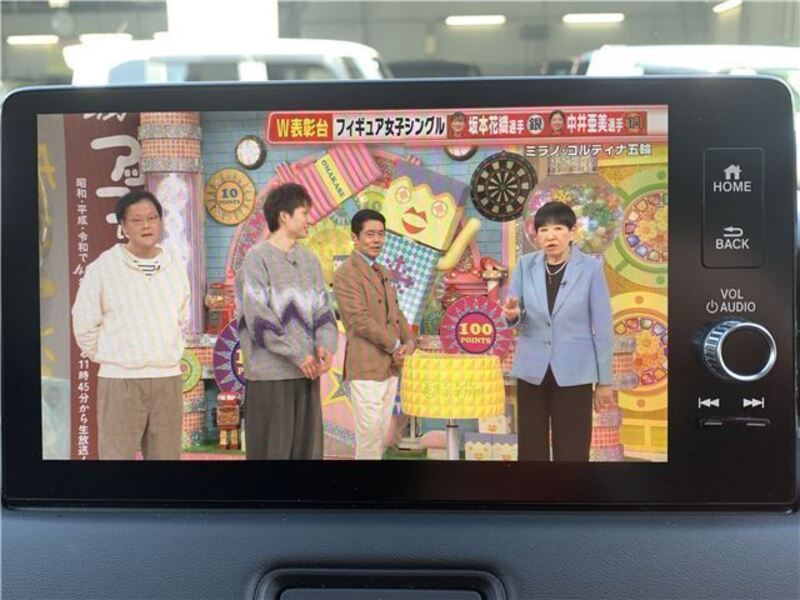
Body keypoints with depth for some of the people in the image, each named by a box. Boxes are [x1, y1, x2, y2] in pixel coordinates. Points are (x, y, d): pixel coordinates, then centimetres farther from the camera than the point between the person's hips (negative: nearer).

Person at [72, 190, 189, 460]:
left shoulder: (175, 266, 8)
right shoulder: (103, 267, -6)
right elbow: (84, 324, 0)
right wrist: (109, 358, 6)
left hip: (169, 378, 4)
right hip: (120, 380, -4)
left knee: (167, 455, 11)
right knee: (117, 454, -4)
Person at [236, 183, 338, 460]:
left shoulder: (309, 260, 14)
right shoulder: (257, 258, -6)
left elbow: (322, 309, 11)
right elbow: (257, 317, -13)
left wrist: (325, 345, -9)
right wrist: (298, 354, -15)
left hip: (307, 373, 6)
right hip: (269, 374, -6)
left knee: (307, 446, 10)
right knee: (271, 447, 0)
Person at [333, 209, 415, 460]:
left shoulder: (382, 271, 18)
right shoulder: (346, 273, -10)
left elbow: (396, 312, 18)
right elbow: (360, 320, -17)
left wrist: (408, 341, 0)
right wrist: (394, 347, -12)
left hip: (390, 365, 8)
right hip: (366, 366, -8)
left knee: (382, 432, 14)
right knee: (369, 433, -4)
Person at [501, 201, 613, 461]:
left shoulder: (591, 268, -7)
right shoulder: (525, 265, 0)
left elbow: (602, 326, -4)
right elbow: (514, 317, 4)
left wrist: (605, 379, -2)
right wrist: (512, 314, -22)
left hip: (574, 372, -2)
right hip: (532, 369, 3)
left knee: (572, 450, 6)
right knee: (531, 448, 11)